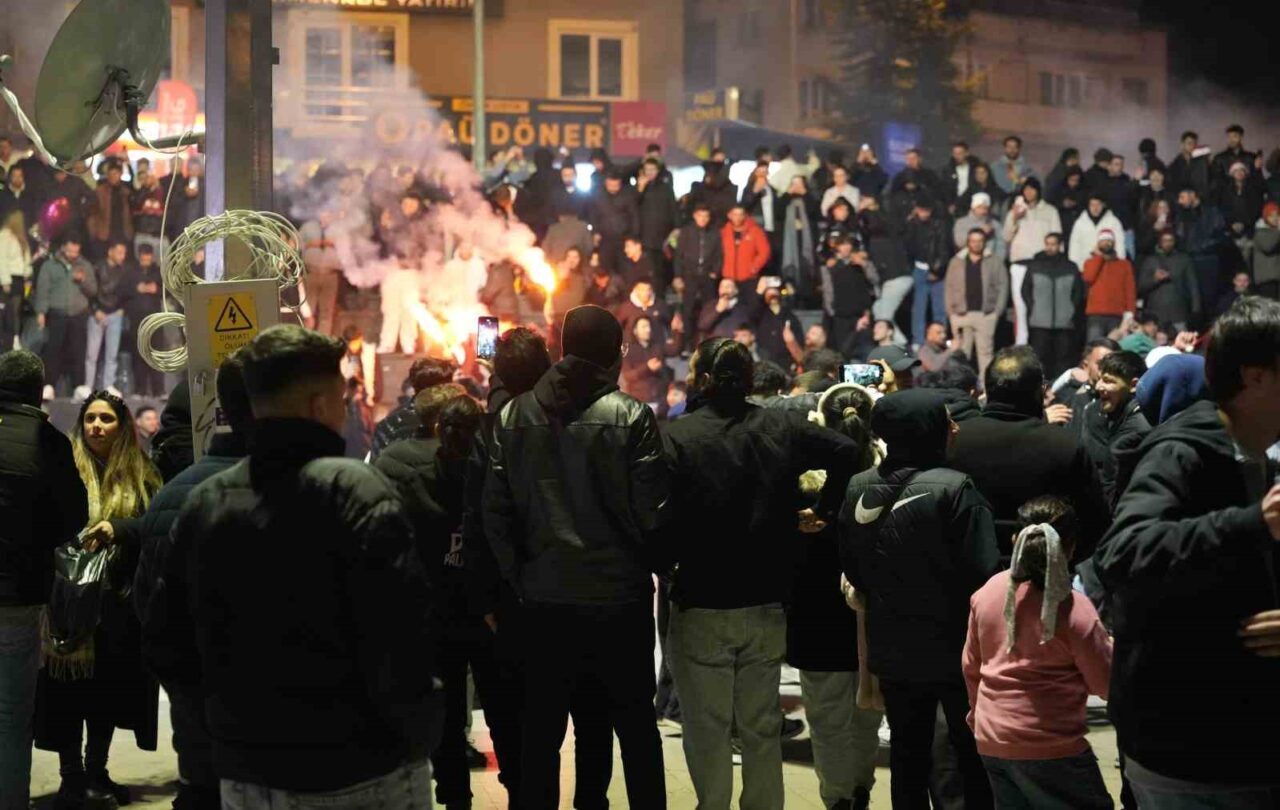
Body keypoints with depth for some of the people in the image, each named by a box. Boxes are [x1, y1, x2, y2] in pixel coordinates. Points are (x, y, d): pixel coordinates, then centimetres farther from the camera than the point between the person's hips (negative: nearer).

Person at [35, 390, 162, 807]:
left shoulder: (141, 477, 7)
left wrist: (117, 529, -20)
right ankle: (71, 775, 12)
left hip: (119, 604, 3)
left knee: (110, 689, 11)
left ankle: (96, 771, 26)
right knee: (69, 689, -1)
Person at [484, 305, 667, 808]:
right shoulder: (630, 417, -10)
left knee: (541, 732, 10)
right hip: (619, 597, -2)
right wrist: (652, 564, 7)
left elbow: (495, 512, 0)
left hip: (545, 600, 3)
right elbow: (650, 511, -12)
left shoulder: (514, 416, 0)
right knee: (636, 729, 11)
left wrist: (517, 578, 8)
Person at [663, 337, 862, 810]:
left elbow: (664, 519, -18)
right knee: (761, 727, 16)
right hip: (768, 603, 4)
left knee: (706, 731, 7)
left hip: (701, 608, -4)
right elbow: (849, 453, -3)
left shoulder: (677, 437, -13)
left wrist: (666, 563, -1)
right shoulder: (782, 427, 1)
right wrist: (824, 512, 4)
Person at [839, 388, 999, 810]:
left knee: (908, 756, 15)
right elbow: (984, 570, -21)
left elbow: (851, 569, 9)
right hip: (954, 648, -5)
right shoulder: (953, 488, -20)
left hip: (891, 649, 5)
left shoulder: (858, 488, -2)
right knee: (975, 758, 9)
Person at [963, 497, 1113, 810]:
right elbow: (1106, 684, -7)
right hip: (1049, 746, -6)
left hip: (990, 740, 6)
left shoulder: (987, 592, 2)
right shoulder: (1074, 608, -16)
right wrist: (1110, 650, 12)